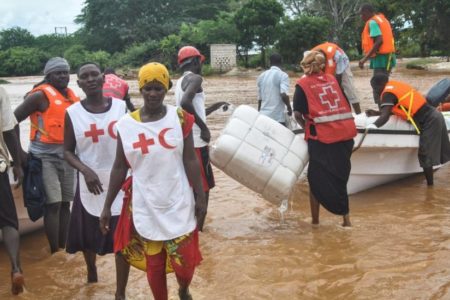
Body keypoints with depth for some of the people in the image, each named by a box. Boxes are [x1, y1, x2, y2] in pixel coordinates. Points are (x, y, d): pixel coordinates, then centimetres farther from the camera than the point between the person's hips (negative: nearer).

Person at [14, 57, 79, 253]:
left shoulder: (71, 95, 9)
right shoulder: (41, 95, -11)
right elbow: (13, 120, -11)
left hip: (66, 155, 7)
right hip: (45, 156, -7)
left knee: (65, 203, 11)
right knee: (53, 204, -8)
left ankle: (63, 248, 21)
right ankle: (54, 252, 0)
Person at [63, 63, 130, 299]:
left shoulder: (120, 107, -1)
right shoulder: (72, 113, -3)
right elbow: (67, 151, 2)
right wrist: (85, 170, -16)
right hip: (91, 185, 1)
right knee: (88, 237, 17)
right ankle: (91, 269, 49)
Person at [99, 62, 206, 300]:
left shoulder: (179, 118, -4)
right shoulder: (126, 124, -3)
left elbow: (190, 161, -2)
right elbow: (119, 167, 4)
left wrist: (200, 198, -4)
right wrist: (107, 206, 5)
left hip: (178, 204, -1)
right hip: (145, 207, 1)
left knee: (185, 261, 5)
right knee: (153, 264, 10)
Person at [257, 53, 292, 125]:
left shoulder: (262, 76, 13)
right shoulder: (282, 75, -5)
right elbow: (283, 94, -19)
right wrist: (289, 107, -2)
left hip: (263, 116, 6)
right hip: (278, 117, -6)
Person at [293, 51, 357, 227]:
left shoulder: (303, 84, 1)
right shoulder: (332, 80, 15)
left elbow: (297, 113, -6)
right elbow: (346, 105, 12)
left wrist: (306, 127, 12)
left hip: (322, 136, -4)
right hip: (346, 132, 5)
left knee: (316, 179, 9)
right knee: (340, 178, 15)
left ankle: (315, 220, 13)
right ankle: (346, 219, 14)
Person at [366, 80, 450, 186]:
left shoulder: (388, 93, -12)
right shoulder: (397, 85, 14)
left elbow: (385, 116, -26)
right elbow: (393, 109, 21)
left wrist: (370, 126, -35)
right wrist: (376, 113, 13)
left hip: (429, 121, -9)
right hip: (435, 115, 9)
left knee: (425, 155, -2)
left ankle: (430, 186, 4)